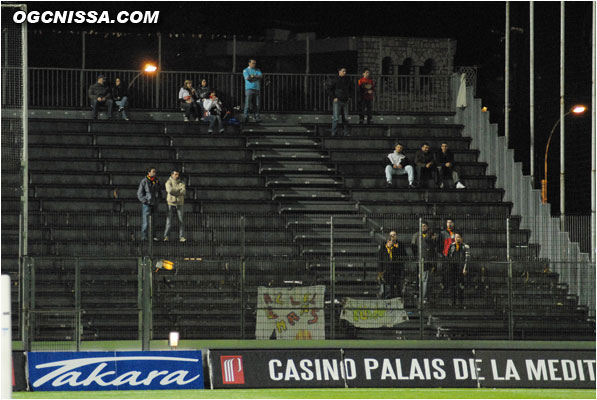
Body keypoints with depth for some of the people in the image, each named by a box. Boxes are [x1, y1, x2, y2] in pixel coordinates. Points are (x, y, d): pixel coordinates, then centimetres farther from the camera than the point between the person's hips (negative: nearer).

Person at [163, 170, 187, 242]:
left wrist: (174, 192, -16)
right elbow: (170, 190, -19)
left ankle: (181, 237, -1)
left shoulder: (181, 182, 8)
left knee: (181, 220, -2)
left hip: (180, 203, 2)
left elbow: (183, 192, -7)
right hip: (171, 203, -2)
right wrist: (179, 189, -12)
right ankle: (166, 236, -4)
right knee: (169, 220, -7)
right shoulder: (168, 182, 0)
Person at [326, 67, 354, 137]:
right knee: (335, 117, -9)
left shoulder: (347, 80, 8)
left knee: (345, 118, 7)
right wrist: (333, 97, -13)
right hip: (337, 101, -5)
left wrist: (349, 96, 14)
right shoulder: (334, 80, -9)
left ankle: (346, 133, 13)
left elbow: (352, 87, 25)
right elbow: (327, 88, -11)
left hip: (345, 101, 5)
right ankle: (334, 133, -7)